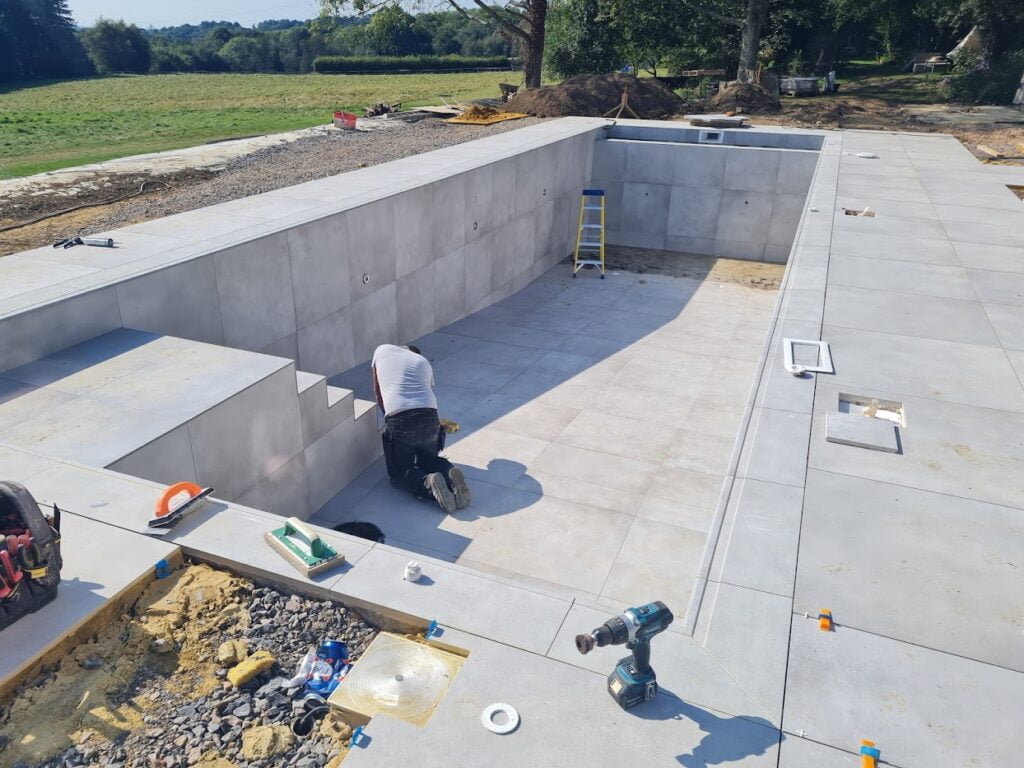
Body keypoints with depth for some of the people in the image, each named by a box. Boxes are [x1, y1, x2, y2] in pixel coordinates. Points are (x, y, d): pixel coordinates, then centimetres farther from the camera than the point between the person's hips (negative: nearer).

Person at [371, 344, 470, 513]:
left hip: (399, 420, -3)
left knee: (399, 472, 14)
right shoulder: (424, 362, 27)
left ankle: (428, 483, -17)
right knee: (428, 460, 27)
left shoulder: (381, 351, 22)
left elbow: (377, 391, 28)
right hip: (430, 418, 3)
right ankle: (449, 473, -6)